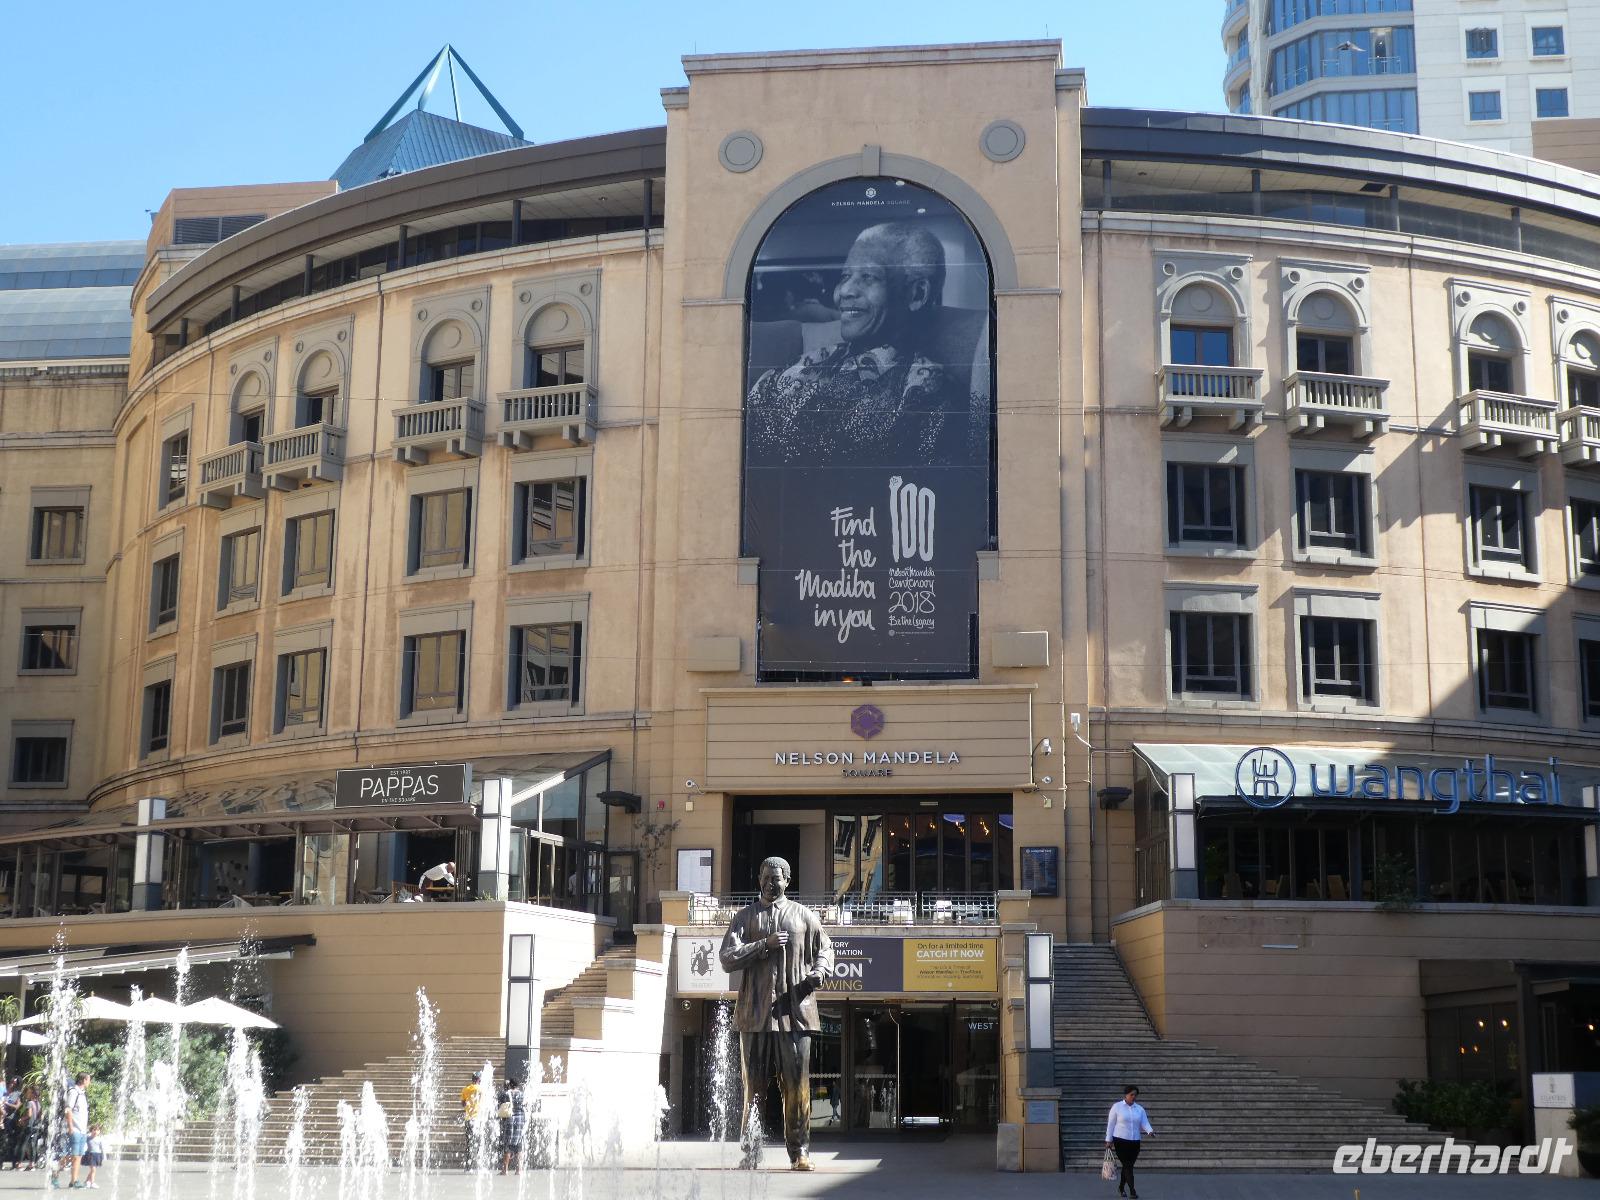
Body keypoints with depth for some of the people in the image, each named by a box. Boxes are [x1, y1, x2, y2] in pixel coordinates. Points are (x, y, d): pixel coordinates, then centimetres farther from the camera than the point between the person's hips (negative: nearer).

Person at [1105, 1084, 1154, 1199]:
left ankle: (1121, 1187, 29)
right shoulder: (1117, 1107, -3)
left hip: (1135, 1142, 4)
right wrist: (1108, 1140, -2)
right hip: (1120, 1141, -4)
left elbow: (1145, 1123, -2)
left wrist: (1150, 1131, -23)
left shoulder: (1140, 1109, 8)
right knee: (1127, 1165, -10)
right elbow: (1111, 1124, -1)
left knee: (1128, 1166, 10)